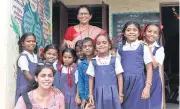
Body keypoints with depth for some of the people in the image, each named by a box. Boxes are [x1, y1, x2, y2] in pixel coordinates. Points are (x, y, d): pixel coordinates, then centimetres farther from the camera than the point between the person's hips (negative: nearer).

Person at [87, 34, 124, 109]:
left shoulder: (115, 60, -1)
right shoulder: (93, 62, 4)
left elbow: (119, 77, 1)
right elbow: (91, 78, 10)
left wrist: (120, 94, -1)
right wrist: (90, 94, 8)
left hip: (112, 92, -1)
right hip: (99, 93, 2)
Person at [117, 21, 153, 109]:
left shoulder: (143, 48, -1)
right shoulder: (120, 49, 7)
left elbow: (149, 68, -1)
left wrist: (147, 87, -9)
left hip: (138, 83, -2)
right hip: (124, 84, 3)